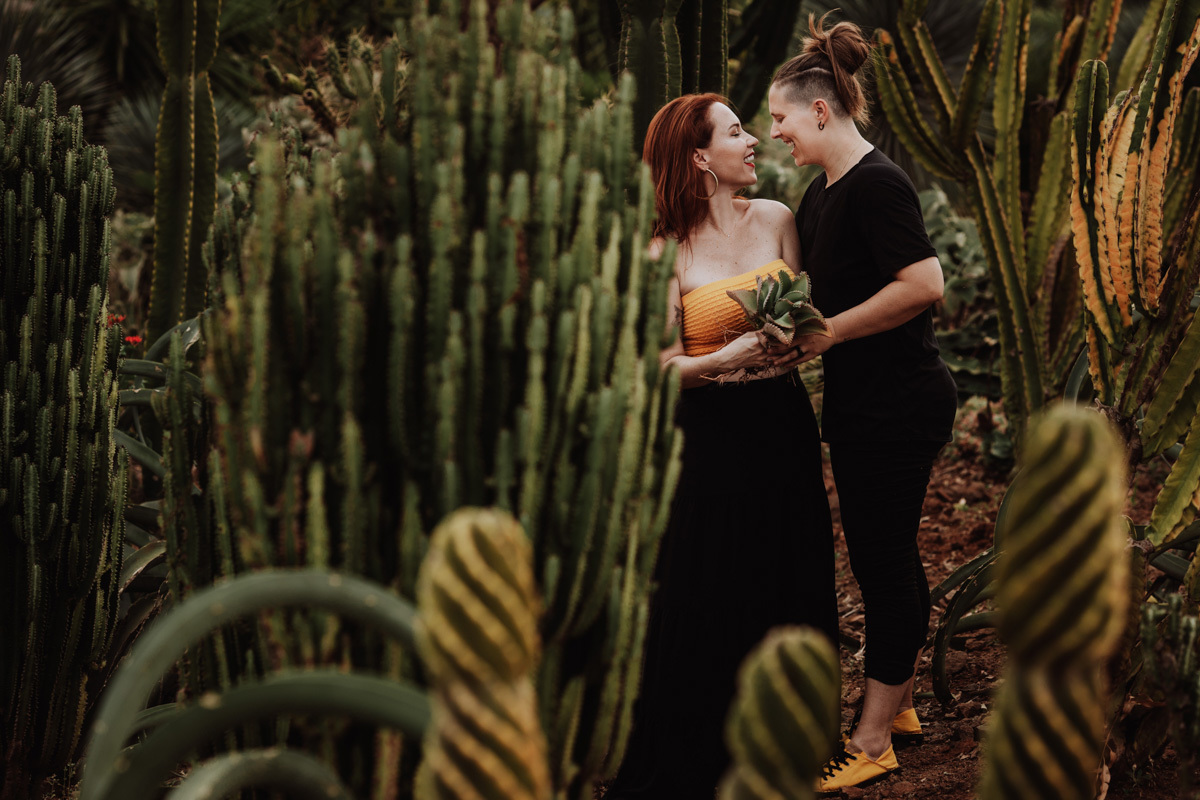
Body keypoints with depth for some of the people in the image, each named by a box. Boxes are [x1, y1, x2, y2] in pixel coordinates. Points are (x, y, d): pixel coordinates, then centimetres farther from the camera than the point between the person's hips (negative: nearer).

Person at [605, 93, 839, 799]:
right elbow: (658, 361, -8)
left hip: (780, 422, 4)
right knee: (705, 603, 1)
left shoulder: (775, 219, 4)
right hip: (710, 431, -4)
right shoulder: (667, 252, -7)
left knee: (787, 590, 9)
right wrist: (724, 360, -23)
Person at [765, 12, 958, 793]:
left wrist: (829, 333, -20)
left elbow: (925, 284, -27)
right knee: (889, 556, 18)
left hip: (899, 404, -9)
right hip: (861, 403, 9)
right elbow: (814, 288, 24)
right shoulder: (822, 194, 12)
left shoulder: (877, 184, -18)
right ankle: (898, 706, 31)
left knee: (884, 560, -2)